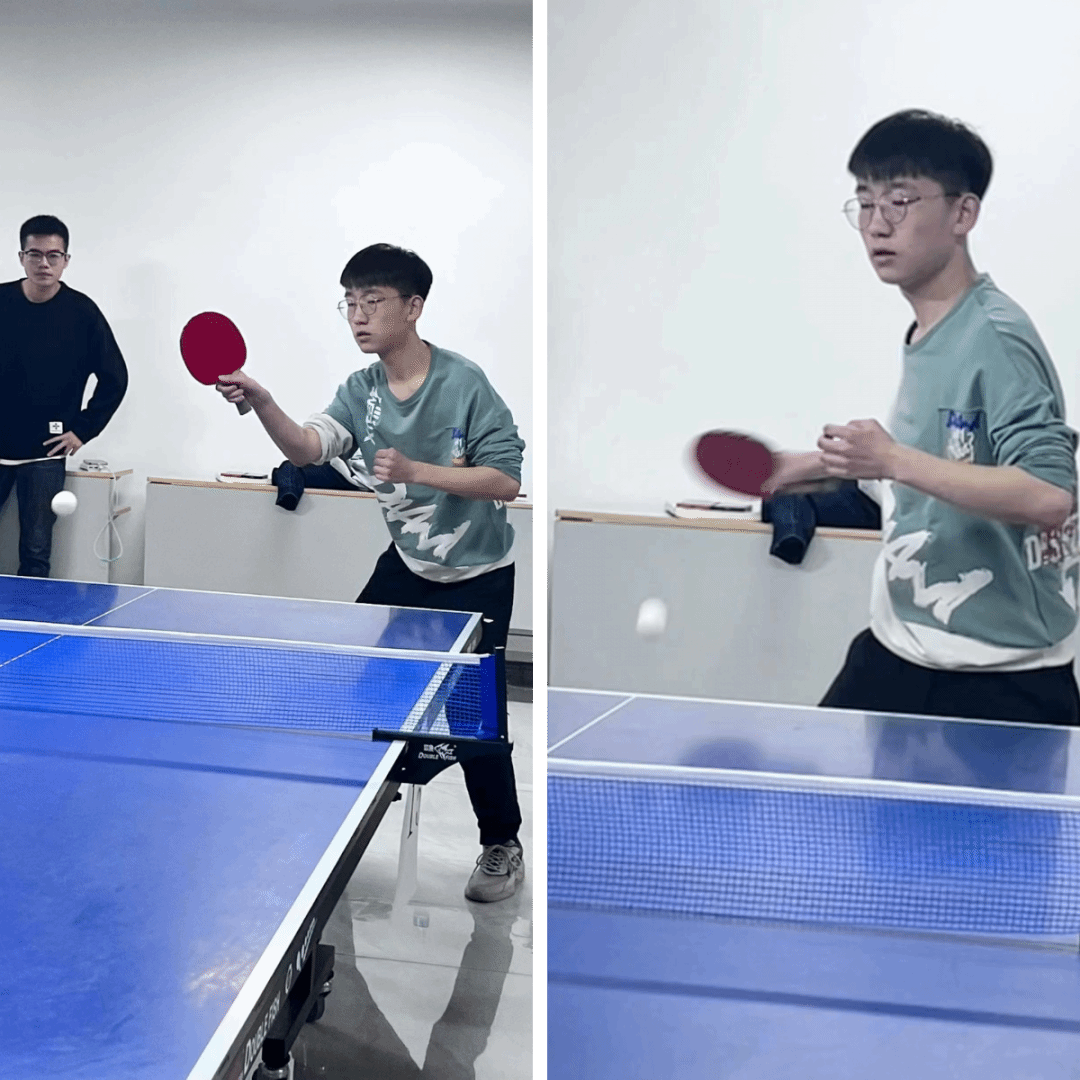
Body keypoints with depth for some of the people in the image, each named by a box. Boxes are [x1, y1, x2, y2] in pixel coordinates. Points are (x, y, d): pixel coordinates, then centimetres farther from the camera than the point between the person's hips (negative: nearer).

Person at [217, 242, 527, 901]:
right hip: (408, 564, 6)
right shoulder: (361, 392, -3)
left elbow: (507, 480, -23)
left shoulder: (463, 383, -19)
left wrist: (414, 469, -31)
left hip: (477, 577, -6)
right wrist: (260, 403, -39)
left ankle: (503, 846, 18)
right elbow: (307, 448, -20)